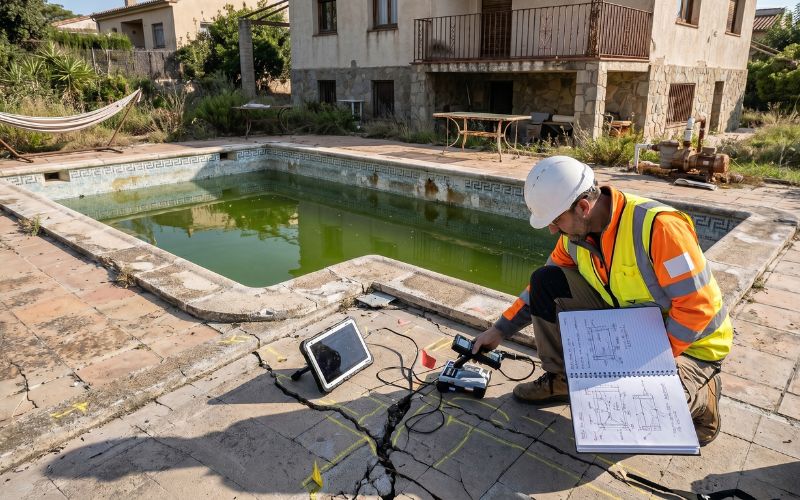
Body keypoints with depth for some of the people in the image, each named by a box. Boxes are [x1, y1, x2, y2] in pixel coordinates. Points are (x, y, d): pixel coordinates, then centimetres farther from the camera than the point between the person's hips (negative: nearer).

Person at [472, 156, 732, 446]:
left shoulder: (658, 226, -30)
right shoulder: (575, 235, -7)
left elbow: (697, 306, -27)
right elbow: (542, 290, 6)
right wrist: (500, 330, 3)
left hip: (687, 344, -6)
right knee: (546, 282, -8)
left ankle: (700, 399, 4)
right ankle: (562, 379, 7)